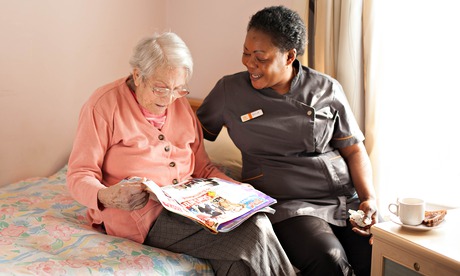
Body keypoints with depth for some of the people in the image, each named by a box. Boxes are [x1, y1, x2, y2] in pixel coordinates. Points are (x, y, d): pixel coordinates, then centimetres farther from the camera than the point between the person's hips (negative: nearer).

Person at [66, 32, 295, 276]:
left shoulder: (181, 106, 15)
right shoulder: (104, 105, -3)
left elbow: (202, 168, 20)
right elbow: (79, 175, -5)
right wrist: (105, 197, -28)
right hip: (144, 213, -5)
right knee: (255, 231, -25)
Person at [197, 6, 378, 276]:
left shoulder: (327, 89, 8)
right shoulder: (229, 90, 6)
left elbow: (355, 151, 10)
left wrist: (370, 199, -5)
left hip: (346, 196, 2)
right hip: (288, 204, -2)